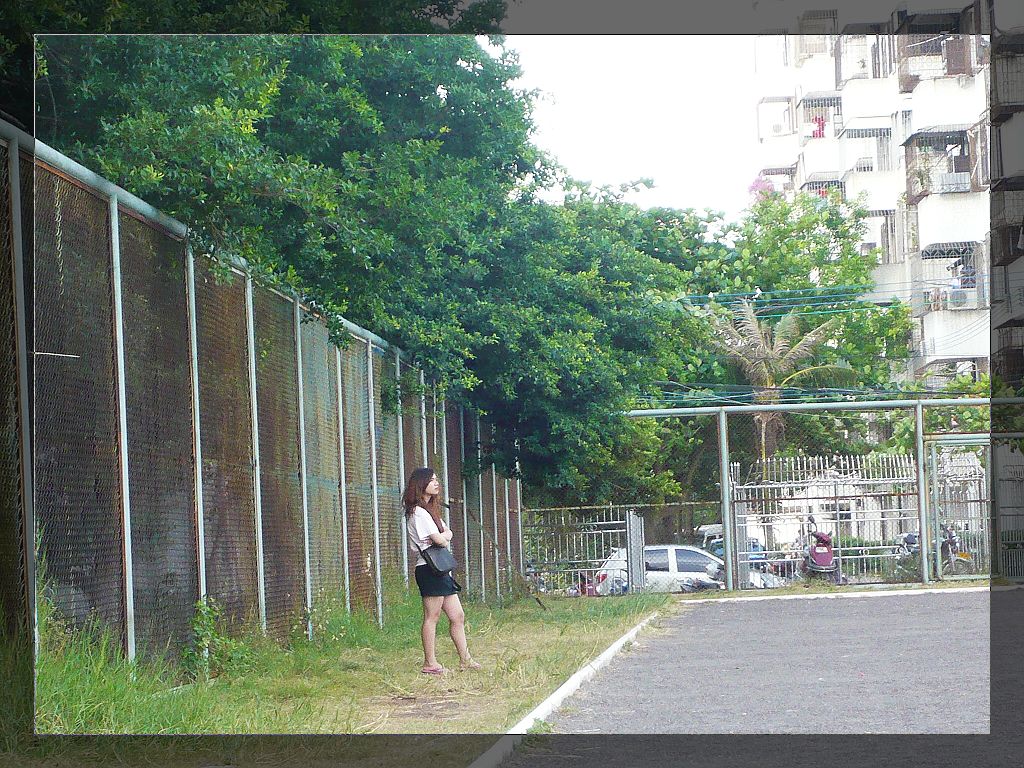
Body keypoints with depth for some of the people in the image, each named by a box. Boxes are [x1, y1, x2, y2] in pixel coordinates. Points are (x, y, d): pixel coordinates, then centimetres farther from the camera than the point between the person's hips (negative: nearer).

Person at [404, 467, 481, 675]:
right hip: (429, 569, -10)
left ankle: (465, 659, 10)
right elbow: (439, 539, -16)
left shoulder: (430, 510, 20)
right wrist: (443, 538, 5)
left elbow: (448, 533, 15)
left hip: (441, 569, 10)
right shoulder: (419, 512, -12)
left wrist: (442, 537, -6)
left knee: (457, 616, 8)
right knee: (432, 617, -7)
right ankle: (430, 664, -5)